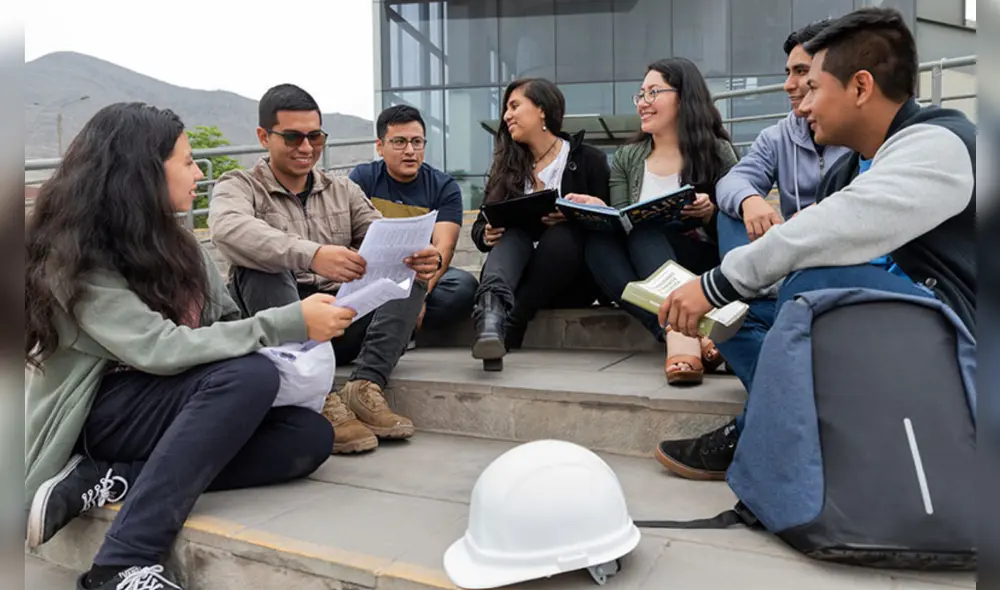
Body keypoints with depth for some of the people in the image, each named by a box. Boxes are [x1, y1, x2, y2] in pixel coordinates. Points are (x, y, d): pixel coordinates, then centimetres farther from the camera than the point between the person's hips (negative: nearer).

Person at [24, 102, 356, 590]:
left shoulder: (169, 241, 8)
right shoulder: (74, 259, -15)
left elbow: (225, 320, 9)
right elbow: (160, 350, -26)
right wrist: (289, 323, -29)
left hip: (170, 408, 7)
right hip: (99, 415, -7)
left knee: (310, 435, -17)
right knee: (250, 375, -33)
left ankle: (103, 481, -17)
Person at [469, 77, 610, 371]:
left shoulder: (589, 159, 3)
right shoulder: (507, 165, 13)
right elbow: (480, 225, 10)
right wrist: (488, 235, -13)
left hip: (570, 281, -2)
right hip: (518, 273, 2)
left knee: (559, 237, -32)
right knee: (513, 232, -29)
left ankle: (506, 328, -40)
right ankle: (492, 310, -59)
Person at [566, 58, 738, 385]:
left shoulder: (717, 152, 4)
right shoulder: (627, 158, 14)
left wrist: (711, 215, -20)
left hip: (701, 267, -3)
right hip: (641, 274, 3)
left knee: (643, 228, -31)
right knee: (596, 240, -28)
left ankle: (680, 334, -49)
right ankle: (681, 333, -45)